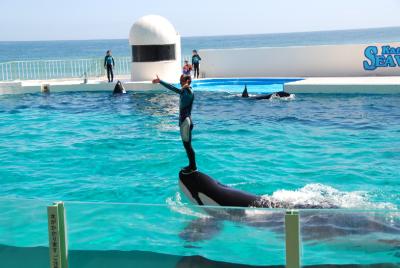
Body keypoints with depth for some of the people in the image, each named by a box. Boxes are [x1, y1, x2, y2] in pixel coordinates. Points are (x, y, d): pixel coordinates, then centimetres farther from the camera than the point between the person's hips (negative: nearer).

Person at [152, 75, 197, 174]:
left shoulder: (189, 92, -16)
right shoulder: (183, 91, 11)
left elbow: (189, 94, -42)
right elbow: (171, 87, 24)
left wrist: (187, 86, -62)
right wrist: (160, 82, 30)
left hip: (186, 121, -10)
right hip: (183, 121, 10)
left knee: (188, 145, -3)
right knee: (186, 145, 15)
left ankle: (193, 167, 4)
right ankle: (191, 165, 23)